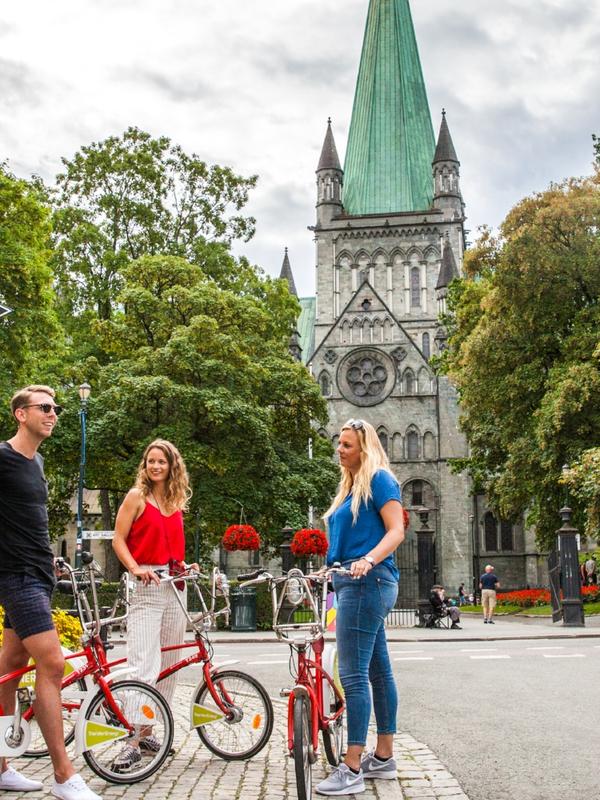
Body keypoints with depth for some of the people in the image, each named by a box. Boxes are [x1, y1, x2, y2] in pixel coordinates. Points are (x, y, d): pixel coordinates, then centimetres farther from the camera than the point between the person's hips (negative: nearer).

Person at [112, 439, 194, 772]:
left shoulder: (176, 501, 15)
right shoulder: (137, 496, -1)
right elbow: (118, 539, -4)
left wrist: (184, 565, 5)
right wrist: (136, 569, -18)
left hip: (174, 586, 6)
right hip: (146, 584, -6)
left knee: (169, 665, 8)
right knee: (145, 667, -14)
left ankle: (147, 732, 19)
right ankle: (132, 742, -10)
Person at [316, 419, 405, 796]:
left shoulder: (379, 479, -6)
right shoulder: (350, 486, 20)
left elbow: (396, 530, -15)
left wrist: (367, 560, -29)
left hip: (367, 581, -10)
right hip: (354, 582, 10)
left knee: (353, 674, -11)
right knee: (379, 669, 13)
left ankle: (352, 770, -8)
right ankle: (384, 757, 20)